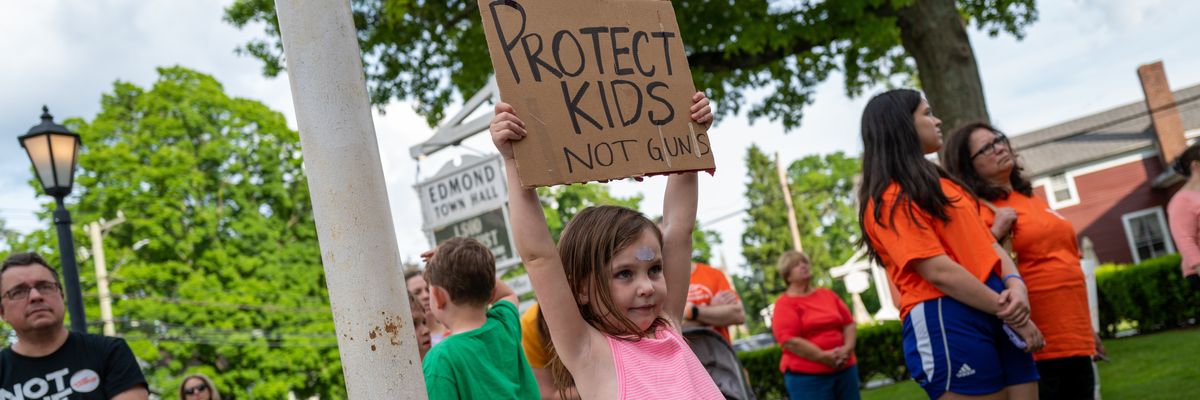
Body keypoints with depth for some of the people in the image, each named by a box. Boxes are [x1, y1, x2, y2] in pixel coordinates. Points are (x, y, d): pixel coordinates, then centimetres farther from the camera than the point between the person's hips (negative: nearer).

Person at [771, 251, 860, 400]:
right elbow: (789, 341, -15)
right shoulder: (784, 304, -5)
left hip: (844, 369, 6)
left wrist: (847, 348, -6)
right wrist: (823, 356, -19)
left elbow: (849, 323, 14)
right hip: (807, 376, -6)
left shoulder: (828, 294, 15)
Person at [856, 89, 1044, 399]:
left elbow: (986, 242, 15)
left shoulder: (941, 183, 22)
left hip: (996, 312, 8)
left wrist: (1015, 285, -6)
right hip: (945, 321, -8)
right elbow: (939, 271, -16)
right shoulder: (891, 198, -7)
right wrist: (1011, 315, -11)